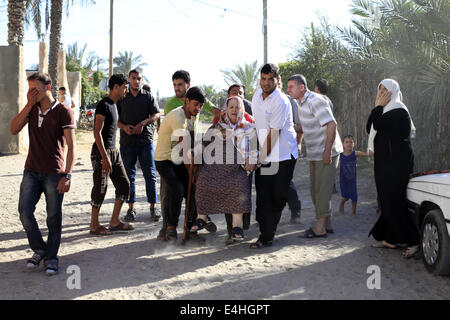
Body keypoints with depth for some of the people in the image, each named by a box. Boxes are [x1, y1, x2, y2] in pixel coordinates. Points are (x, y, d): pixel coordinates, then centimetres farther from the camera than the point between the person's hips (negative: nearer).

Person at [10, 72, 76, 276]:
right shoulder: (31, 110, 10)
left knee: (54, 217, 2)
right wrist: (29, 105, -7)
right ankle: (39, 249, 18)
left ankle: (51, 256, 17)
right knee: (25, 211, -2)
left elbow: (71, 146, -10)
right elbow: (14, 130, -3)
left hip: (54, 173, -4)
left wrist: (67, 176, -18)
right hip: (32, 171, 5)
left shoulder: (63, 112, -7)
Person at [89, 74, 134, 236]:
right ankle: (94, 225, 7)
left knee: (124, 184, 8)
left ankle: (114, 221, 17)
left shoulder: (114, 105, 15)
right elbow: (97, 132, -19)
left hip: (113, 151, 9)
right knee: (100, 188, -4)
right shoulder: (103, 105, -14)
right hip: (101, 152, -9)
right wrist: (105, 157, -23)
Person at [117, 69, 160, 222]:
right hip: (127, 142, 1)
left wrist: (142, 124, -17)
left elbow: (156, 114, -1)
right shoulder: (122, 98, 11)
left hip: (146, 141, -1)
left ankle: (153, 208, 7)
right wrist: (124, 127, -10)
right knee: (129, 175, 5)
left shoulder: (148, 97, 8)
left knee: (150, 174, -1)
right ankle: (131, 208, 12)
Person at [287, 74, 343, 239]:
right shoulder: (301, 103, 11)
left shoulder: (315, 101, -18)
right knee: (315, 189, 13)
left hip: (326, 153, -10)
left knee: (322, 189, -6)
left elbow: (332, 124, -24)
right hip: (314, 154, 10)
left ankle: (320, 228, -1)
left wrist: (327, 151, -25)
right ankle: (327, 224, 22)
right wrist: (298, 143, 24)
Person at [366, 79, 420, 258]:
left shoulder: (398, 110, -10)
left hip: (397, 164, -9)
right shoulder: (386, 110, 20)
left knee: (394, 202, -11)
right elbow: (370, 129, 11)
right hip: (385, 162, 9)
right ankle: (391, 238, 17)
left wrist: (379, 106, -8)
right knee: (387, 201, 10)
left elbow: (377, 125, -21)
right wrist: (378, 107, 8)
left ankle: (414, 241, -6)